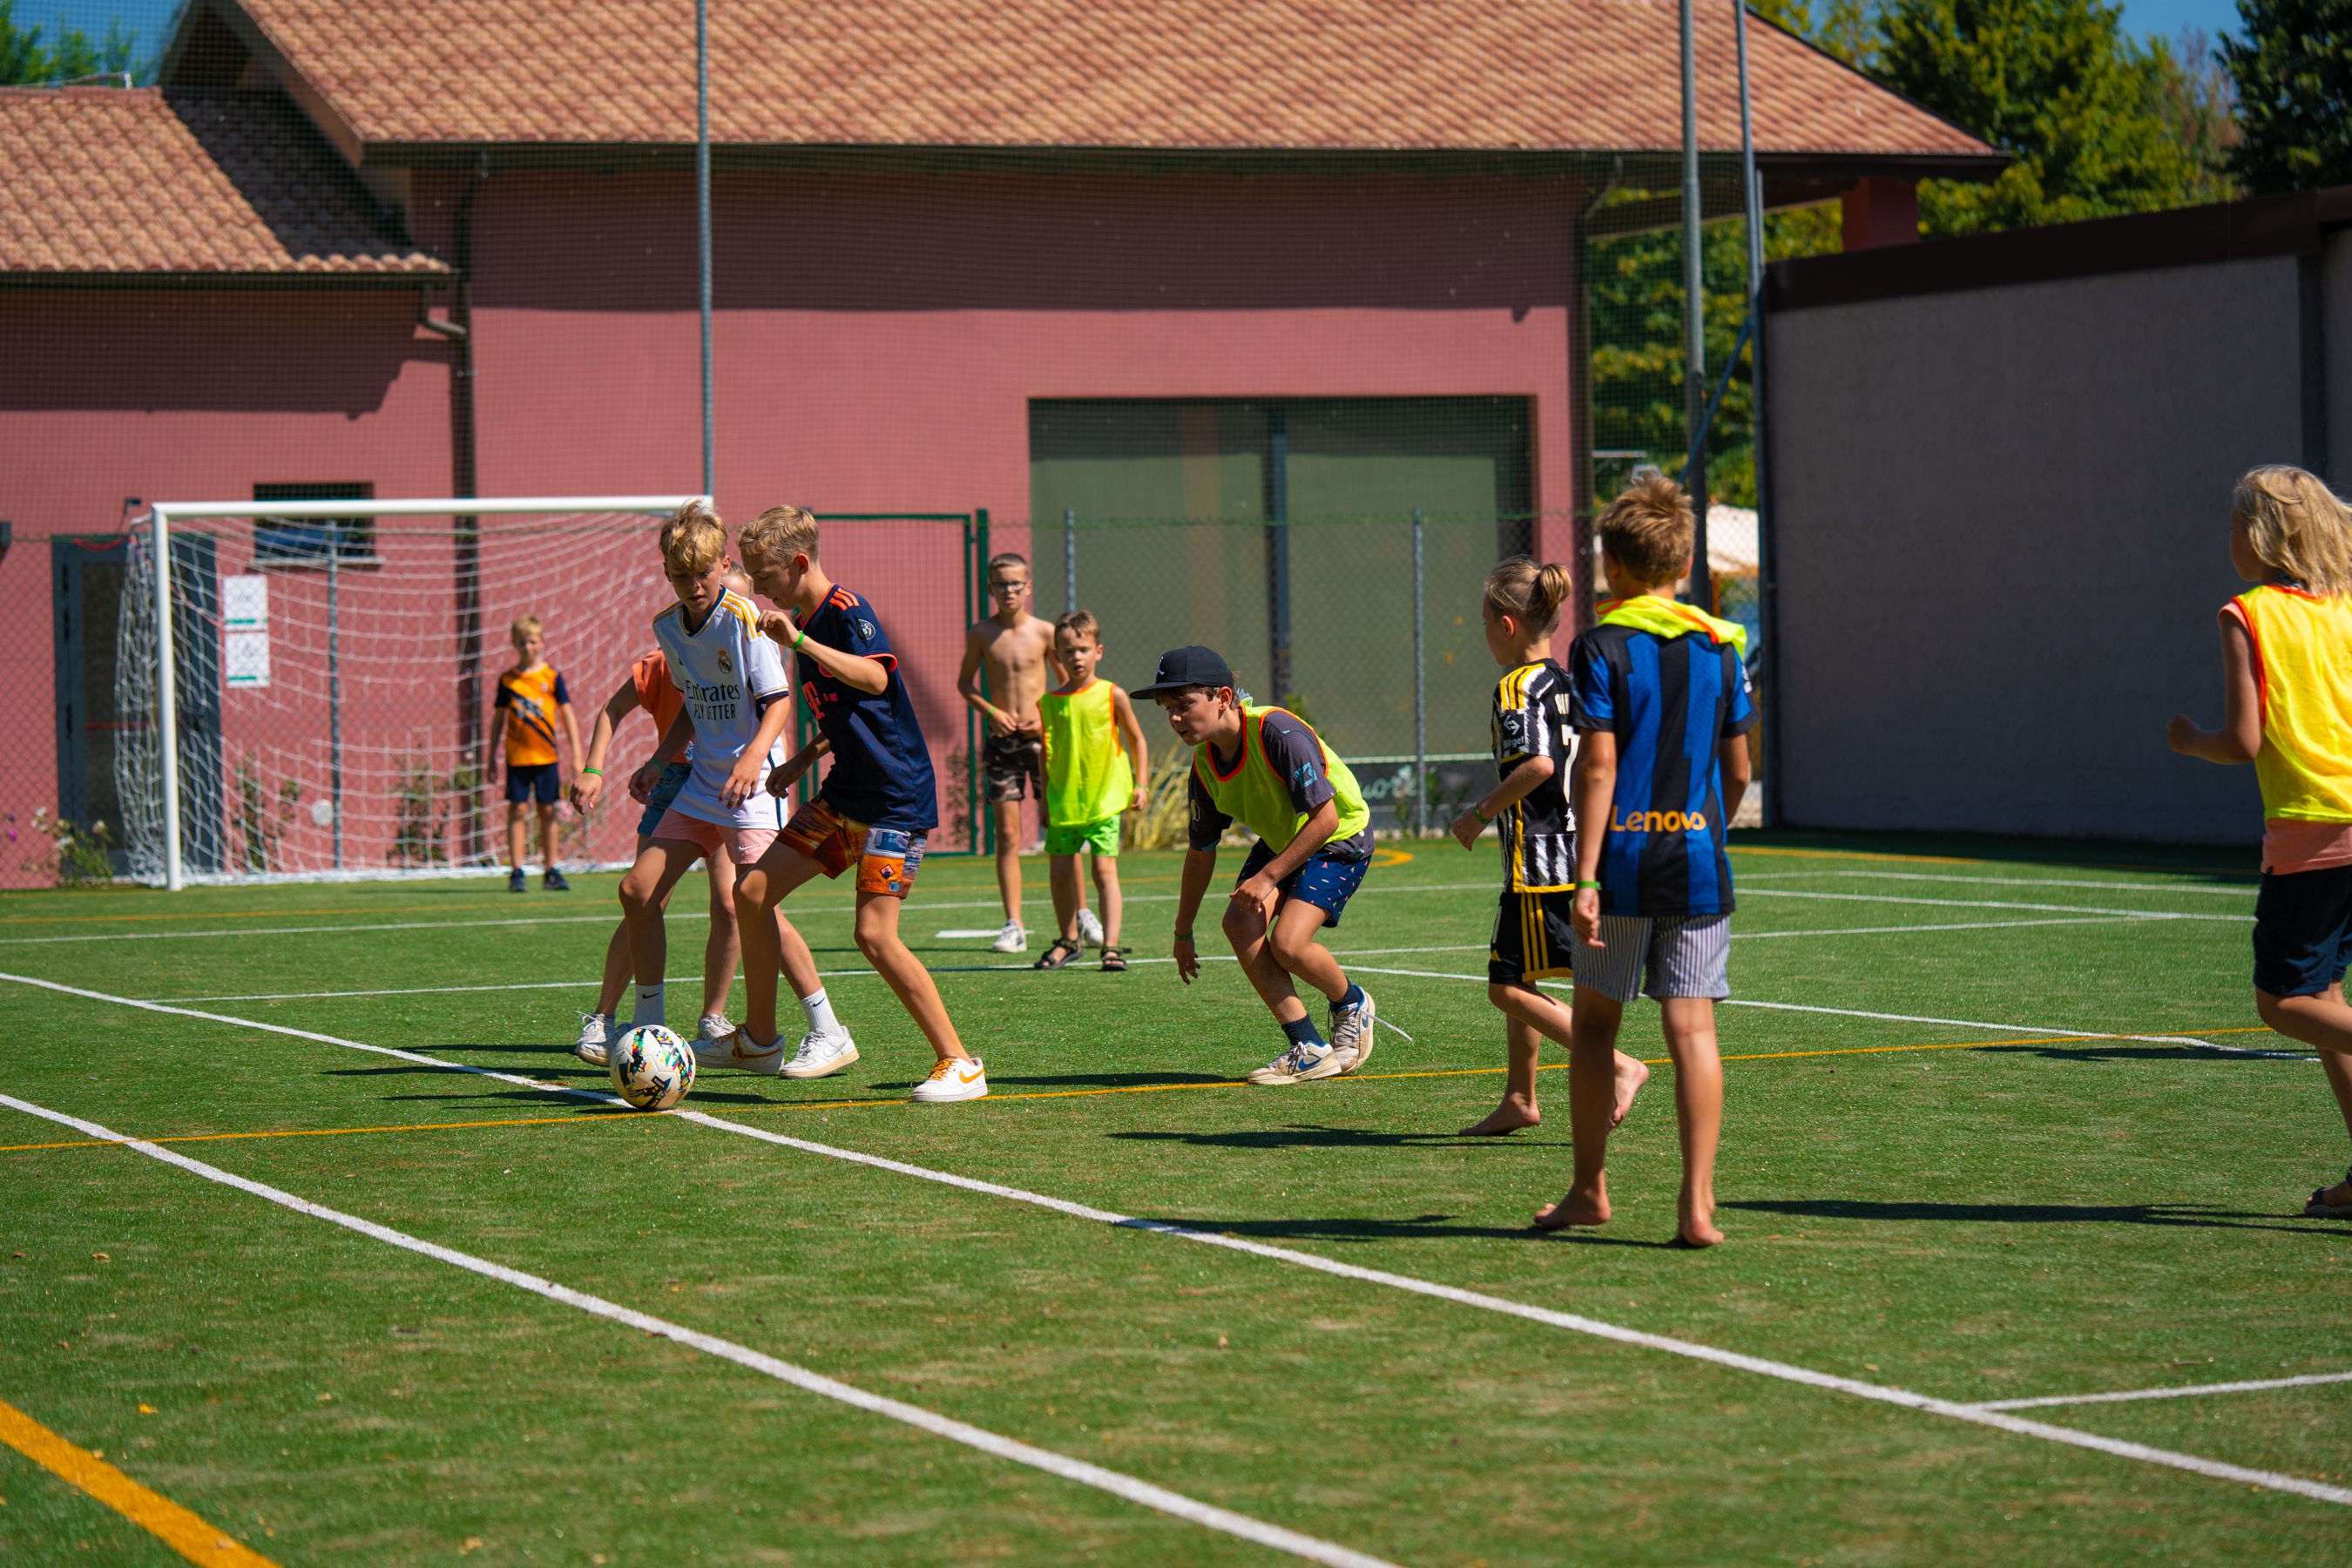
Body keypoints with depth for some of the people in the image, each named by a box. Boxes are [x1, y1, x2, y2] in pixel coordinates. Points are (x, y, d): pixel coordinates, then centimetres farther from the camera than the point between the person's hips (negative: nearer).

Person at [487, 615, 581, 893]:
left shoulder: (552, 677, 2)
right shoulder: (507, 679, 4)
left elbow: (567, 714, 5)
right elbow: (499, 717, 10)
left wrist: (576, 753, 1)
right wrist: (492, 754, 8)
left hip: (546, 755, 0)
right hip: (517, 756, 0)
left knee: (548, 810, 3)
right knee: (517, 810, -4)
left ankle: (551, 872, 10)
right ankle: (516, 873, -1)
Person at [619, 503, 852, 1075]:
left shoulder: (743, 618, -14)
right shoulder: (668, 627, 8)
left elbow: (779, 700, -17)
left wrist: (754, 756, -32)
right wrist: (658, 762, 12)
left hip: (751, 783, -8)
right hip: (701, 782, 8)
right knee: (637, 890, 2)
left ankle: (828, 1032, -7)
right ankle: (649, 1030, 13)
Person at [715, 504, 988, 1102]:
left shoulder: (846, 610, -14)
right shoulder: (806, 621, 14)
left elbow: (875, 678, -35)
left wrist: (800, 641, -39)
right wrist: (802, 761, 19)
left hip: (897, 800, -10)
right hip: (843, 795, 10)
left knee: (875, 935, -17)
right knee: (752, 891, 6)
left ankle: (959, 1064, -8)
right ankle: (758, 1036, 21)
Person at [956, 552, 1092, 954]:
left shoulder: (1044, 632, -2)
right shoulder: (981, 634, 0)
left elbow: (1068, 684, 8)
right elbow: (965, 682, 11)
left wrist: (1049, 717, -8)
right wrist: (991, 711, -6)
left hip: (1042, 737, -1)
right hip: (1002, 739, 1)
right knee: (1007, 835, -2)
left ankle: (1082, 912, 18)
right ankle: (1014, 925, 0)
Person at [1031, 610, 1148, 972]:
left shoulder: (1112, 696, -4)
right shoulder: (1048, 703, 2)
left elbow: (1136, 740, 7)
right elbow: (1047, 752, 12)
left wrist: (1139, 785, 3)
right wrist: (1045, 798, 13)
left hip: (1105, 798, -3)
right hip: (1063, 801, 3)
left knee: (1104, 870, -10)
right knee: (1060, 872, 7)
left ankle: (1111, 947, -9)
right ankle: (1068, 940, 27)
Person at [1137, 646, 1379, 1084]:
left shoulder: (1279, 733, -31)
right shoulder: (1206, 767, -8)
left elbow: (1325, 818, -28)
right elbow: (1201, 852, 6)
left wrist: (1269, 876, -27)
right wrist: (1183, 933, 12)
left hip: (1340, 839, -7)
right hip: (1280, 842, 7)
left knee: (1288, 943, -23)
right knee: (1240, 922, -17)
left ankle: (1351, 1004, 11)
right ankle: (1309, 1050, -8)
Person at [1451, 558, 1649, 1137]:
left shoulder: (1516, 687, -13)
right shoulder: (1568, 683, 14)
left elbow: (1537, 763, -28)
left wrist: (1482, 812, -15)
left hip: (1537, 860, -10)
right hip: (1577, 849, 10)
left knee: (1509, 987, -7)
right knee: (1512, 980, 19)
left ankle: (1618, 1066, -14)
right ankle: (1519, 1099, 24)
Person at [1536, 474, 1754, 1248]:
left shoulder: (1602, 648, -6)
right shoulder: (1720, 647, 7)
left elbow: (1598, 764, -12)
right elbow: (1738, 771, 10)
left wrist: (1586, 877, -13)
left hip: (1622, 862, -3)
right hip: (1698, 862, 3)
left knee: (1595, 1020, 12)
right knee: (1692, 1025, 0)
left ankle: (1590, 1190, 21)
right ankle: (1697, 1204, -9)